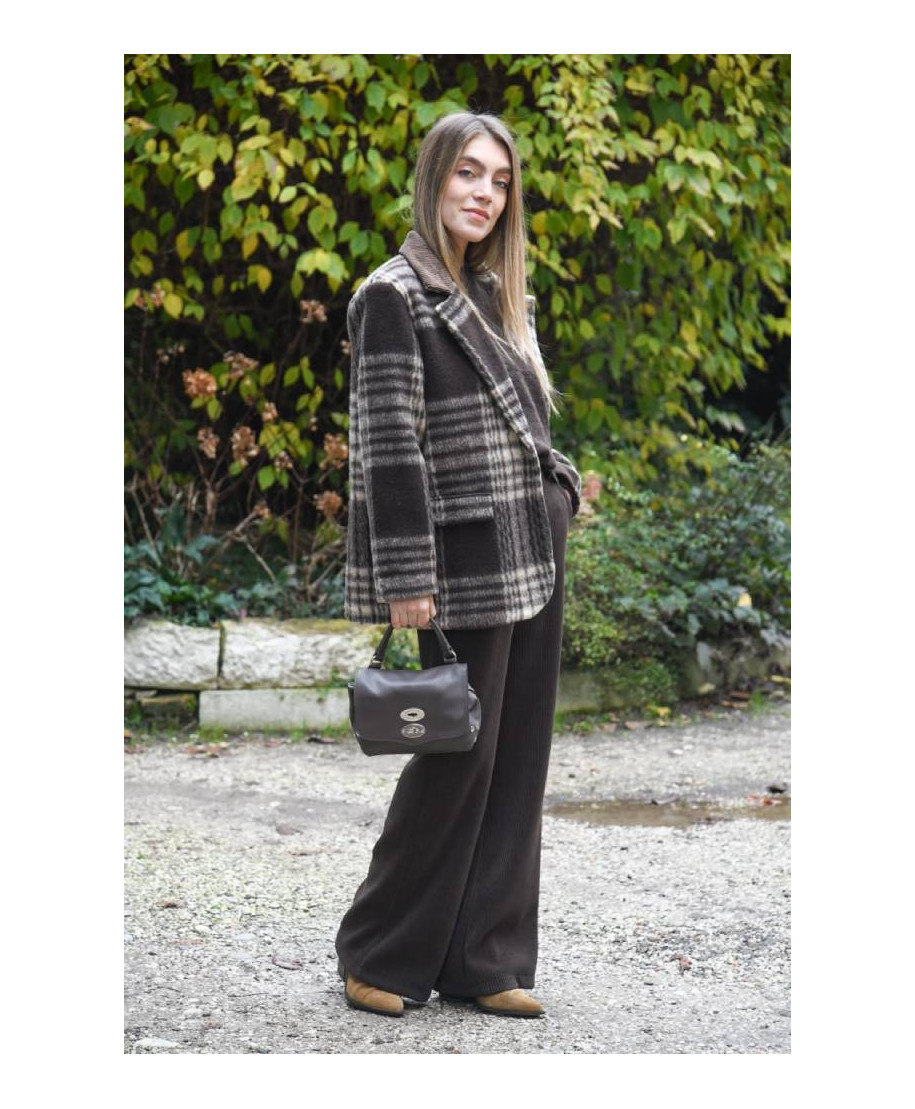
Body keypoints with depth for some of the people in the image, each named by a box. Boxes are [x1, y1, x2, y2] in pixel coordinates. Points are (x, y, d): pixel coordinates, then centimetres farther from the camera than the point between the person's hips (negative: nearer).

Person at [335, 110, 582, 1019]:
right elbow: (388, 447, -15)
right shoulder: (393, 297, -10)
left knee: (519, 761, 8)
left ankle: (483, 963, 16)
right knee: (458, 759, -3)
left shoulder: (495, 297, 15)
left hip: (534, 561, 8)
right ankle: (380, 955, 13)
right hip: (468, 570, -8)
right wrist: (408, 583, -19)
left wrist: (562, 482, 7)